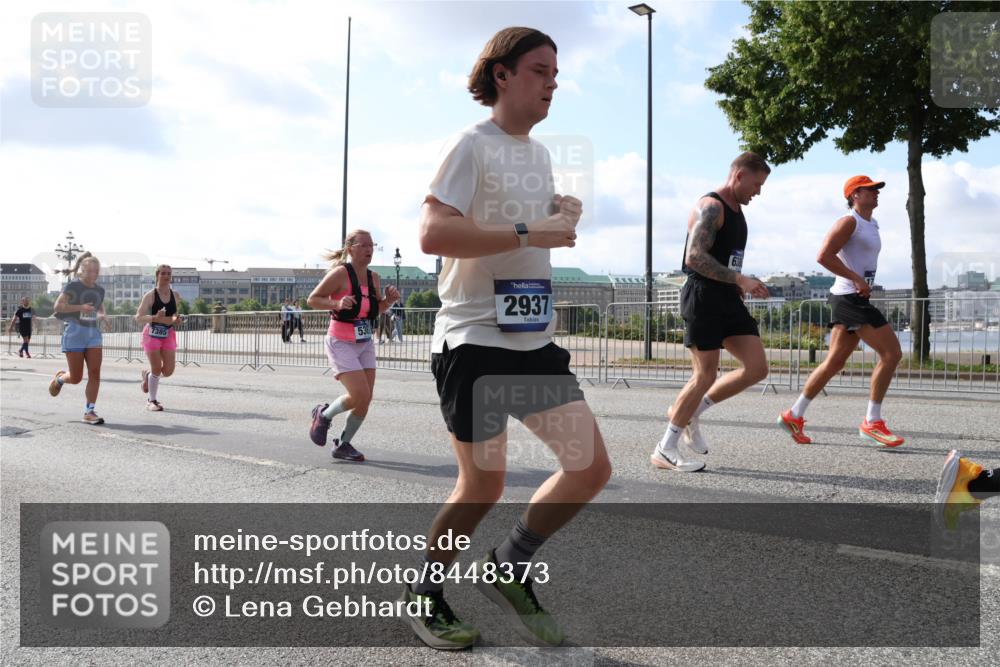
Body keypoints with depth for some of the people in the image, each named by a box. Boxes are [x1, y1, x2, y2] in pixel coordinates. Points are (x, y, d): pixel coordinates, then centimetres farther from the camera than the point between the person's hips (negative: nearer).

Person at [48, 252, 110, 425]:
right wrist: (80, 307, -22)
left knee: (95, 373, -8)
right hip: (75, 333, -4)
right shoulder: (73, 286, -5)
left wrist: (101, 316, 2)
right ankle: (59, 378, 37)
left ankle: (89, 412, -3)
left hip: (94, 333, 5)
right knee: (76, 378, 0)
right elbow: (57, 306, -11)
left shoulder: (99, 290, 11)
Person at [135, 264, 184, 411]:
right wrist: (155, 318, -27)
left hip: (169, 334, 4)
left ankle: (148, 374, 31)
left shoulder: (176, 296, 5)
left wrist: (176, 320, -3)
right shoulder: (150, 295, -8)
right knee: (157, 369, -6)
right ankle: (152, 401, 12)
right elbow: (138, 317, -11)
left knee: (168, 370, -2)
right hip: (152, 334, -4)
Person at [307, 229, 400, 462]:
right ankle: (323, 415, 14)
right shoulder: (340, 273, -13)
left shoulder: (373, 277, 6)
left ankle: (343, 445, 21)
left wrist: (389, 299, -2)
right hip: (341, 344, -7)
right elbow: (312, 299, -10)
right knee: (360, 395, -16)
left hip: (365, 344, 7)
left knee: (366, 399, 3)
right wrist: (337, 304, -26)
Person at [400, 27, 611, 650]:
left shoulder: (540, 153, 18)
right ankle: (424, 594, 27)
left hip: (535, 340, 8)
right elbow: (432, 233, -20)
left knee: (592, 467, 2)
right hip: (474, 340, -7)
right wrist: (529, 233, -21)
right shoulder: (473, 145, -7)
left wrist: (562, 218, 8)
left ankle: (508, 570, 21)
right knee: (484, 487, 1)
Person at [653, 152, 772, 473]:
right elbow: (694, 257, -23)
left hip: (728, 299, 9)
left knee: (757, 369, 2)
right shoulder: (710, 207, -11)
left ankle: (689, 412, 16)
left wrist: (739, 285, 16)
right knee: (705, 376, -6)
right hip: (703, 298, -9)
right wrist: (740, 279, -26)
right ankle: (664, 451, 6)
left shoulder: (736, 210, 19)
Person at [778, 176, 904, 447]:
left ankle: (794, 416, 12)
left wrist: (861, 283, 15)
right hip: (850, 297, -10)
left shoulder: (871, 225, 22)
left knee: (834, 362, 8)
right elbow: (824, 256, -19)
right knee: (891, 353, -10)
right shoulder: (849, 222, -8)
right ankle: (872, 422, -3)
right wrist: (857, 280, -20)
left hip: (857, 299, 10)